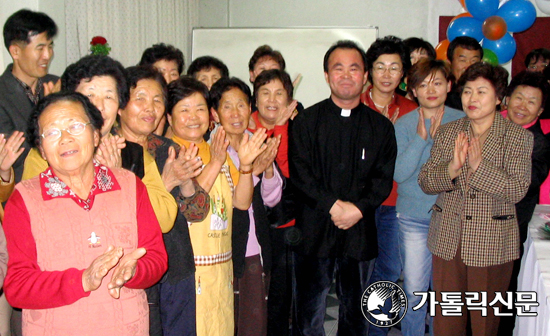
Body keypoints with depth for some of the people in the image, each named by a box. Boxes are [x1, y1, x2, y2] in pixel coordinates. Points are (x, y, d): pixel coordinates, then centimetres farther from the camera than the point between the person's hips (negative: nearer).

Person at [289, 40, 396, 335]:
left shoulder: (380, 126, 9)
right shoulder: (307, 121, 3)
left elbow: (383, 178, 3)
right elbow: (300, 173, -6)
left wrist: (358, 208, -12)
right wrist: (333, 205, -16)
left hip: (360, 231, 2)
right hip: (314, 231, -2)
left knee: (355, 311, 13)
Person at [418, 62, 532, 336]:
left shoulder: (518, 137, -3)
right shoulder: (447, 133, 6)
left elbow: (517, 190, -13)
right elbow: (425, 182, 0)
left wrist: (479, 166, -25)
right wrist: (451, 169, -19)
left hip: (491, 243, -2)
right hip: (447, 240, 3)